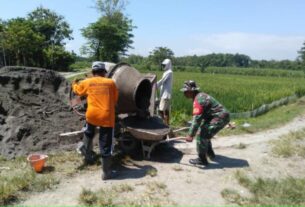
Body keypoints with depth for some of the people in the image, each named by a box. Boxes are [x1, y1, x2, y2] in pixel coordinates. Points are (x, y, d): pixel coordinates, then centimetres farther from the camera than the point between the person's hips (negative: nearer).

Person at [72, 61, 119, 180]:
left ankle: (87, 155, 49)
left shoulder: (87, 82, 7)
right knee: (105, 146, 6)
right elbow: (115, 99, 15)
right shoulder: (111, 83, 5)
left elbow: (77, 90, 27)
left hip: (92, 115, 2)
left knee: (88, 134, 35)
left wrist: (74, 84, 49)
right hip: (107, 117, -1)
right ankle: (106, 173, 14)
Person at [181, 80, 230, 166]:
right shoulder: (200, 96, 12)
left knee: (202, 135, -11)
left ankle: (202, 159, 0)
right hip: (220, 116, 11)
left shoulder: (198, 100, -20)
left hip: (220, 118, -11)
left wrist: (190, 135, -26)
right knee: (204, 132, 24)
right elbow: (202, 116, 22)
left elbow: (196, 119, -27)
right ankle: (210, 153, 37)